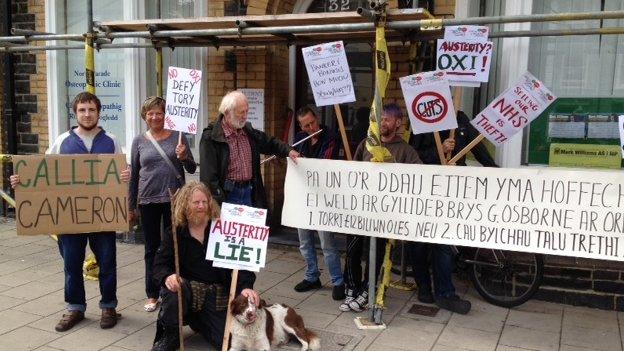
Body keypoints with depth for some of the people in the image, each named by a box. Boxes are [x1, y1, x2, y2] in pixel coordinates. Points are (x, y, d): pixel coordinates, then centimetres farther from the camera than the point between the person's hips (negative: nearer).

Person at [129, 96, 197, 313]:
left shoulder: (177, 137, 1)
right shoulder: (139, 141, 5)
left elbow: (192, 169, 4)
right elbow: (134, 175, 9)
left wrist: (184, 158, -18)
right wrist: (131, 206, 10)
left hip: (174, 199, -1)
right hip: (148, 200, 1)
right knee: (152, 248, 10)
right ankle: (152, 295, 21)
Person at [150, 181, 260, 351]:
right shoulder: (175, 233, 1)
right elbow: (160, 264, -3)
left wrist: (246, 287, -28)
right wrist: (167, 276, -29)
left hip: (217, 295, 1)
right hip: (187, 288, 0)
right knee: (174, 290, -36)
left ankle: (197, 321, 25)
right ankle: (169, 335, -7)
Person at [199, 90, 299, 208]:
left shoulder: (249, 132, 10)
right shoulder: (211, 137, -11)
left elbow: (269, 143, 28)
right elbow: (208, 176, -15)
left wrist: (288, 151, 9)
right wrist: (218, 203, -20)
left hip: (249, 192, 6)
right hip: (227, 194, -6)